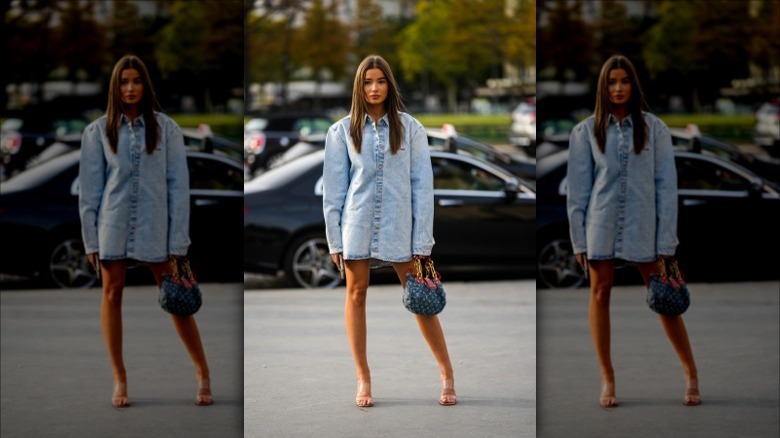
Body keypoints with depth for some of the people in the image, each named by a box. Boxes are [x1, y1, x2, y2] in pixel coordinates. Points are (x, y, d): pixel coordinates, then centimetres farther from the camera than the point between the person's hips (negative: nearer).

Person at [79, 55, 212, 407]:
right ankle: (119, 380, 13)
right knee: (112, 295, 4)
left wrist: (178, 240, -5)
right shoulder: (98, 132, 4)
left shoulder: (166, 128, 1)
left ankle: (203, 374, 10)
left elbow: (178, 184, 0)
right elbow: (89, 189, 5)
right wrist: (91, 239, 0)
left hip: (155, 228, -1)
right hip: (113, 227, 1)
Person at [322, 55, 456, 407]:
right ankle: (363, 379, 13)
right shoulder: (342, 131, 3)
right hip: (357, 226, 1)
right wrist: (335, 239, 0)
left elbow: (422, 185, 0)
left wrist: (422, 241, -5)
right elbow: (333, 189, 4)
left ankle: (447, 373, 10)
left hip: (398, 226, -1)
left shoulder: (410, 128, 2)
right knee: (356, 294, 4)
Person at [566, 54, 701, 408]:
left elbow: (666, 185, 0)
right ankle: (607, 379, 13)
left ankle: (691, 374, 11)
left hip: (643, 228, -1)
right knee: (600, 295, 4)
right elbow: (577, 189, 4)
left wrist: (666, 241, -5)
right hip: (601, 227, 1)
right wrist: (579, 239, 0)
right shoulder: (586, 132, 3)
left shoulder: (654, 128, 1)